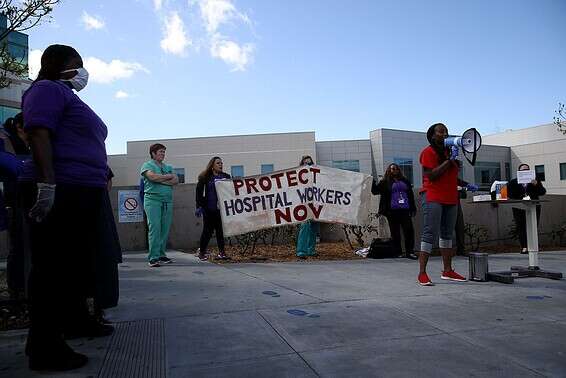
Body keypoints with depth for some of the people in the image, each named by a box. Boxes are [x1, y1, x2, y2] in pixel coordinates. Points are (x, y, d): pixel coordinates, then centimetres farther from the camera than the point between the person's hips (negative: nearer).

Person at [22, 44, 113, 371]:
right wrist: (47, 185, -26)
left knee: (79, 263, 16)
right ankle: (45, 347, -1)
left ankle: (76, 320, 30)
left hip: (85, 196, 10)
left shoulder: (69, 97, 26)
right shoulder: (48, 89, -3)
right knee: (53, 268, -8)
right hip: (61, 194, -10)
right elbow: (39, 134, -16)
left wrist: (102, 178, 25)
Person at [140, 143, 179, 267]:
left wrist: (161, 180, -7)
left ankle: (161, 255, 11)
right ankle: (153, 257, -10)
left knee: (165, 229, 4)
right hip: (153, 200, -5)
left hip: (168, 201, 5)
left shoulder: (168, 167, 20)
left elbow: (176, 181, 5)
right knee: (154, 228, -11)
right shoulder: (147, 165, 6)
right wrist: (168, 176, -2)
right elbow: (152, 176, -15)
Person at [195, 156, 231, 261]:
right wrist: (199, 206, -8)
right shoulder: (205, 177, 1)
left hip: (222, 209, 3)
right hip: (209, 209, -3)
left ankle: (221, 252, 11)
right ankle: (202, 252, 15)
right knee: (208, 230, 1)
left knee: (221, 230, 3)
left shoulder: (226, 177, 11)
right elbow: (199, 192, -1)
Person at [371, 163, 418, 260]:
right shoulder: (385, 182, 8)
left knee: (409, 230, -4)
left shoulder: (405, 181, 17)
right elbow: (375, 191, 4)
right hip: (392, 212, -2)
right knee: (395, 233, 2)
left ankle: (409, 252, 3)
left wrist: (413, 208, 16)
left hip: (405, 210, 3)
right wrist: (373, 182, -11)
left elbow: (411, 195, 20)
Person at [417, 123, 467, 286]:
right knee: (430, 234, -11)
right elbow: (431, 175, -18)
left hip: (450, 198, 8)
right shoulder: (428, 152, -5)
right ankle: (422, 273, -8)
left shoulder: (449, 151, 18)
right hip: (433, 197, -8)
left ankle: (447, 271, 20)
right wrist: (449, 160, -17)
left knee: (447, 234, 11)